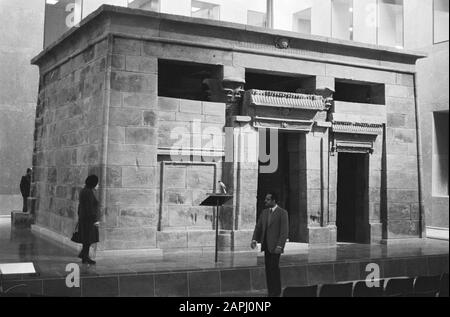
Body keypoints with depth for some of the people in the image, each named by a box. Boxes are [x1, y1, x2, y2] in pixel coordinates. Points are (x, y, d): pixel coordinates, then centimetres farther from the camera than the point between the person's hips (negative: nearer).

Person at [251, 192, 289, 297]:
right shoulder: (264, 212, 14)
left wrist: (279, 246, -18)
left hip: (275, 246, -6)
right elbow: (258, 226, 14)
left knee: (274, 268, -6)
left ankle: (276, 293, 4)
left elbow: (284, 231, -11)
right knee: (268, 268, 6)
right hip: (266, 245, 6)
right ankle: (270, 292, 12)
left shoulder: (282, 213, -7)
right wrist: (254, 239, -1)